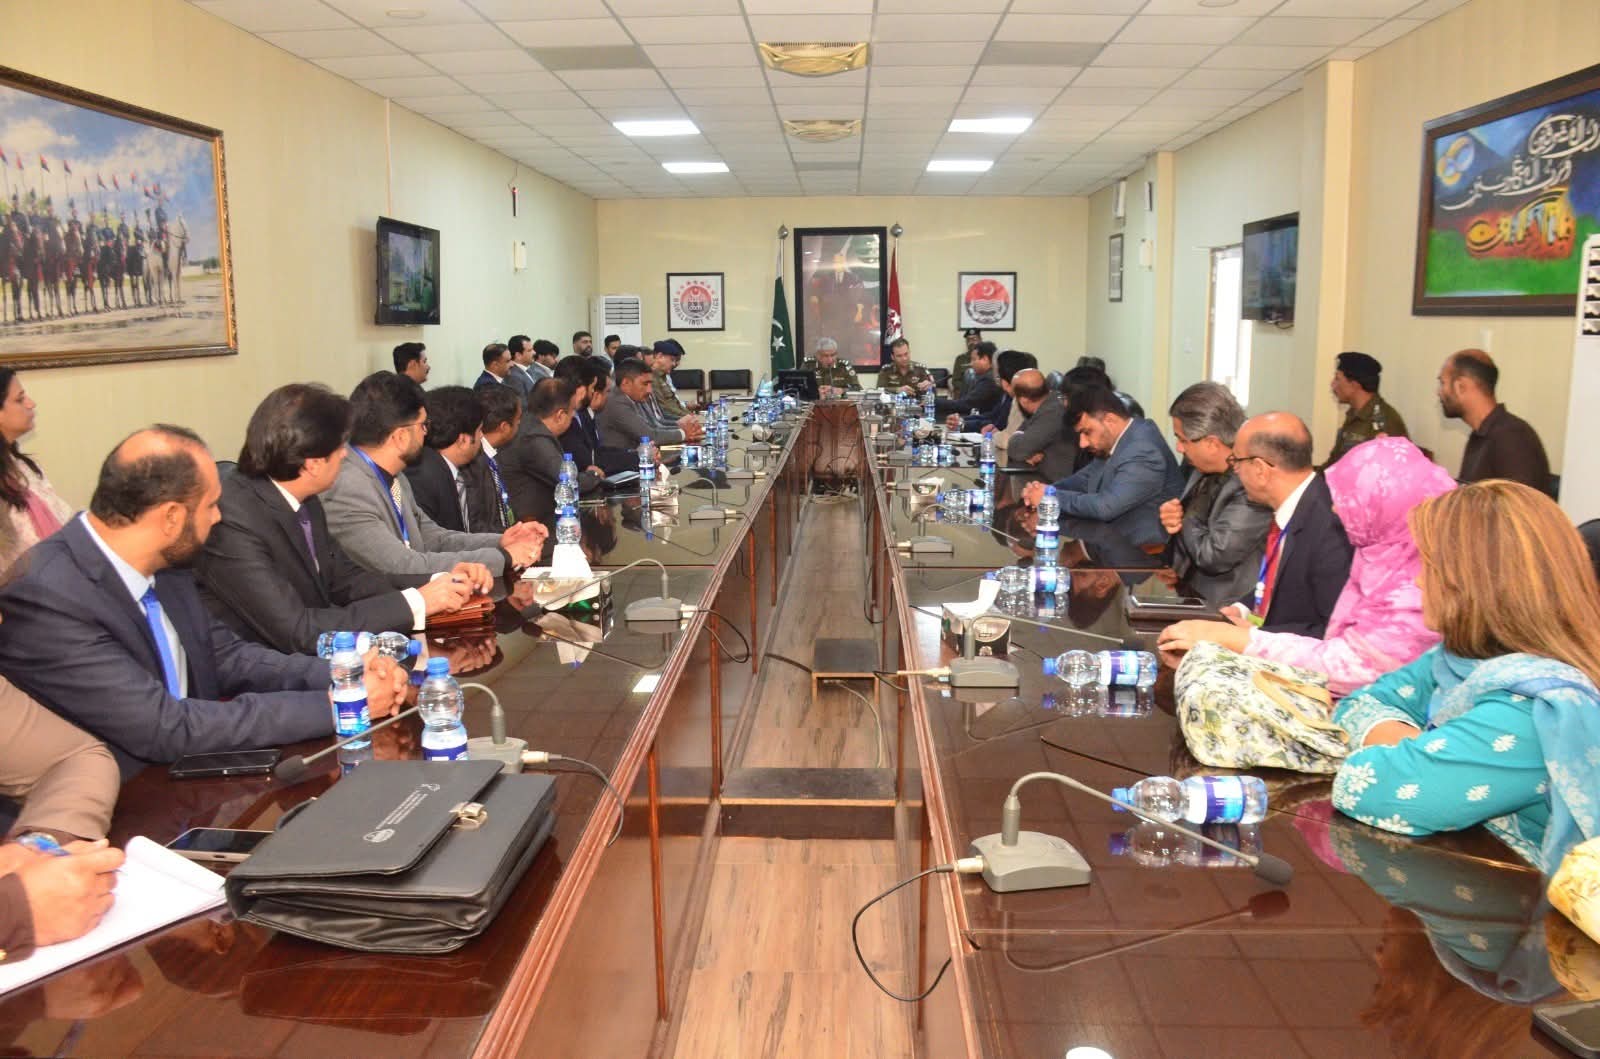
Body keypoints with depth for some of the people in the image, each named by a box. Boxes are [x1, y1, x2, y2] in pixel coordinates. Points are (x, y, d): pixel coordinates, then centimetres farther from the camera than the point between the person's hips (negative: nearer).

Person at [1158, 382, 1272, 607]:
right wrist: (1172, 517, -6)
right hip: (1182, 592, 7)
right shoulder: (1205, 467, 3)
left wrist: (1185, 519, -7)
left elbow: (1214, 556, -24)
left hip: (1219, 609, -7)